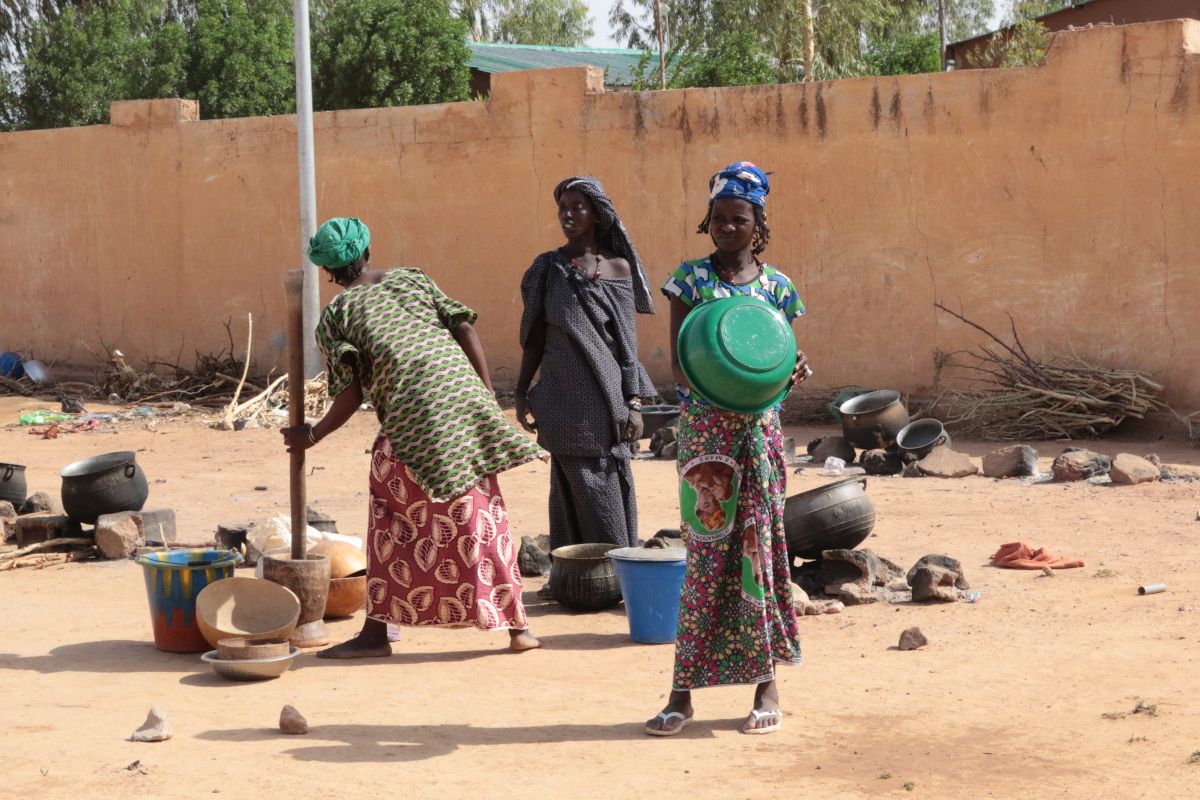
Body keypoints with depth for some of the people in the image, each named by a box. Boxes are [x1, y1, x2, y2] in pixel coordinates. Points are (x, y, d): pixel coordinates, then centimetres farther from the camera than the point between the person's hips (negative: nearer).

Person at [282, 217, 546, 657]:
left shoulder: (334, 316, 7)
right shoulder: (411, 278, 18)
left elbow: (350, 395, 0)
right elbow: (464, 330, 8)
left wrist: (311, 435, 15)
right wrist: (489, 399, 9)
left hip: (412, 415, -4)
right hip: (465, 397, 4)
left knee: (393, 524, 8)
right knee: (482, 518, 12)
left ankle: (375, 633, 10)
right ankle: (517, 625, 16)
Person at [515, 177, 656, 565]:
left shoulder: (619, 268, 4)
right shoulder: (548, 269, 5)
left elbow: (628, 343, 4)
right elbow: (535, 339, 9)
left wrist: (634, 402, -2)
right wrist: (522, 394, 4)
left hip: (608, 398, 0)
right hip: (564, 400, 0)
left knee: (612, 489, 1)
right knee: (577, 491, 1)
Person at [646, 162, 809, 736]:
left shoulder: (775, 286, 6)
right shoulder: (691, 278, 2)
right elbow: (677, 363, -3)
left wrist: (793, 371, -12)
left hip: (758, 428, 1)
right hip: (704, 426, -1)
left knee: (758, 547, 3)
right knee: (706, 552, -3)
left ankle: (766, 682, 13)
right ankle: (683, 688, 4)